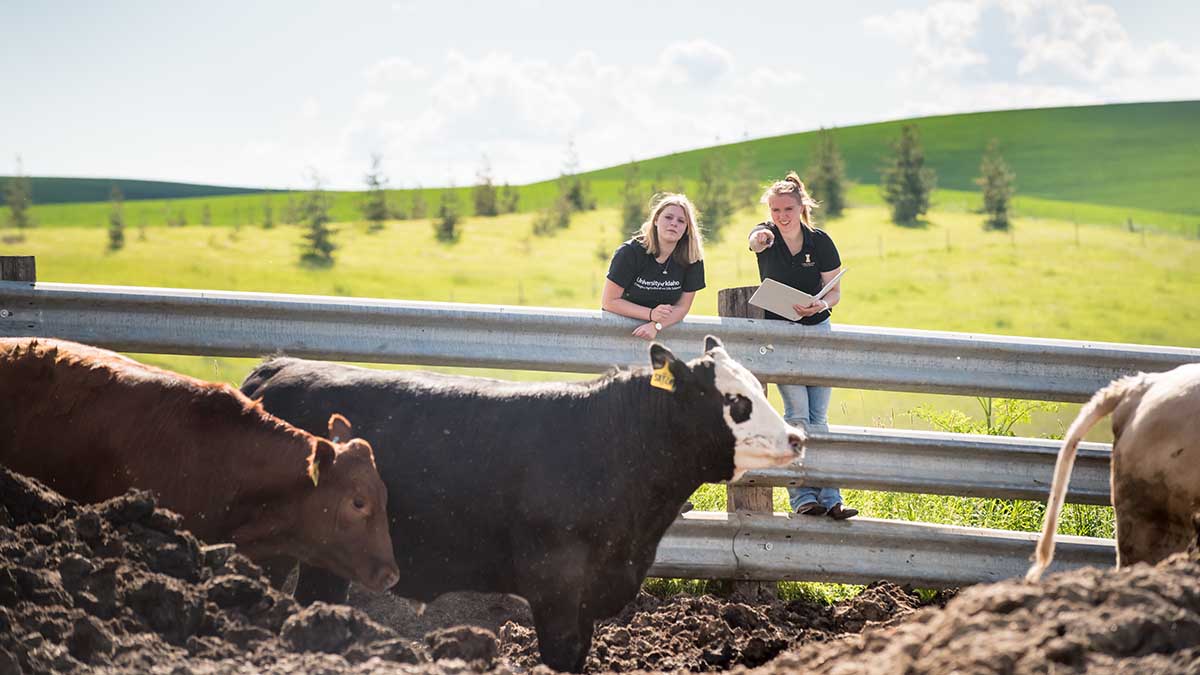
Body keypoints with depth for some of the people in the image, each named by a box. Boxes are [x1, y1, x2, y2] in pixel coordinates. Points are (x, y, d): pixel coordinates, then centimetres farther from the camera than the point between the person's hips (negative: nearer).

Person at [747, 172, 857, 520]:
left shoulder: (820, 241, -2)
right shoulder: (766, 234, -5)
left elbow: (834, 291, 2)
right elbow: (756, 241, -31)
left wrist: (821, 304, -21)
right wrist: (760, 239, -56)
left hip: (817, 331, 2)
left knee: (818, 417, 2)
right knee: (797, 414, -11)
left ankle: (829, 496, 1)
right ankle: (802, 495, -10)